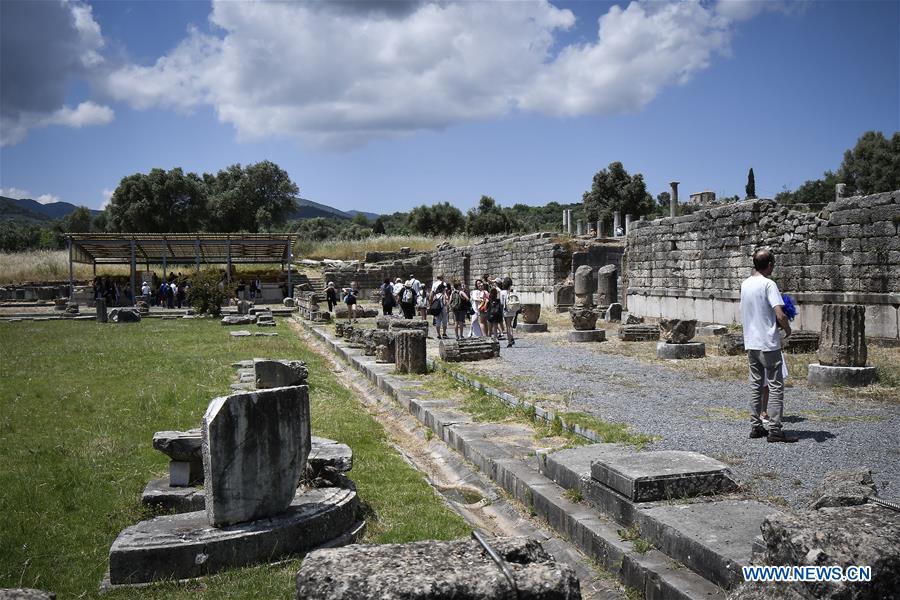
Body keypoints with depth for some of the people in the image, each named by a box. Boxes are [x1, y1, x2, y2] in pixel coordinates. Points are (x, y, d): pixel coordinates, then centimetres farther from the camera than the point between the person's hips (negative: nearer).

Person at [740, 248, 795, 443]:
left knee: (756, 385, 13)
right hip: (768, 344, -7)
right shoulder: (768, 284, -15)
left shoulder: (745, 284, 8)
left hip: (750, 343, 7)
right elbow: (780, 316, -22)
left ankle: (755, 426, 16)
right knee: (776, 386, -1)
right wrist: (787, 330, -3)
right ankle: (774, 430, -1)